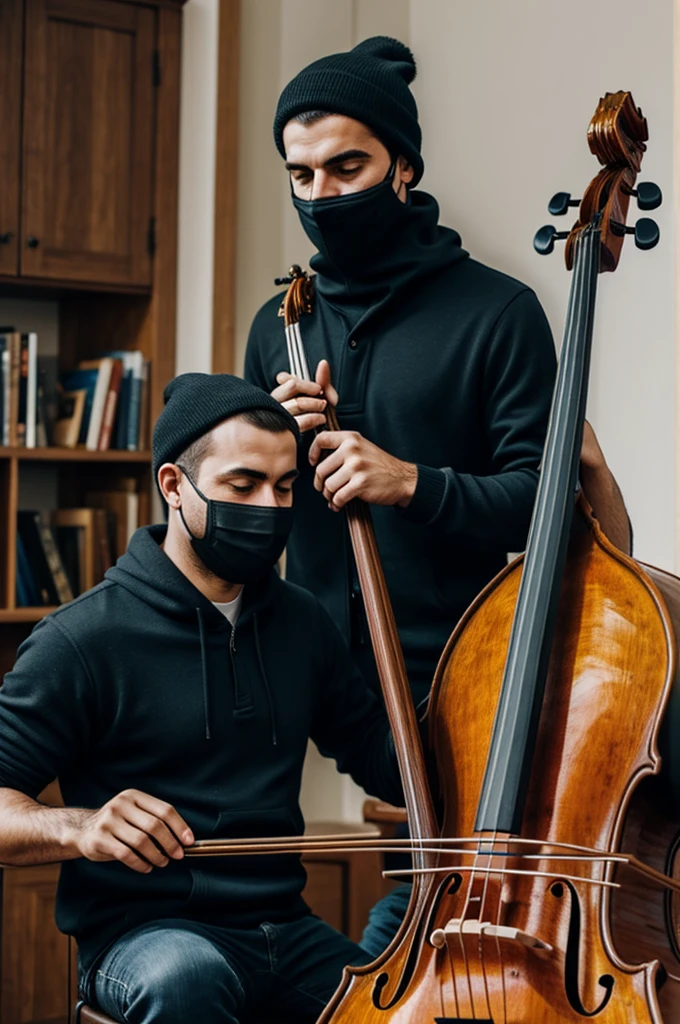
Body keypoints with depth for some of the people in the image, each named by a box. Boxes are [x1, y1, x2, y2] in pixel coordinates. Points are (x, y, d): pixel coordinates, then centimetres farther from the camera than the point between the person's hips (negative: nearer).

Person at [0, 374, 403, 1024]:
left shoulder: (303, 624, 11)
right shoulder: (84, 638, -7)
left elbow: (385, 763, 17)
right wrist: (78, 827, -28)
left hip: (286, 929, 5)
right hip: (142, 936, -4)